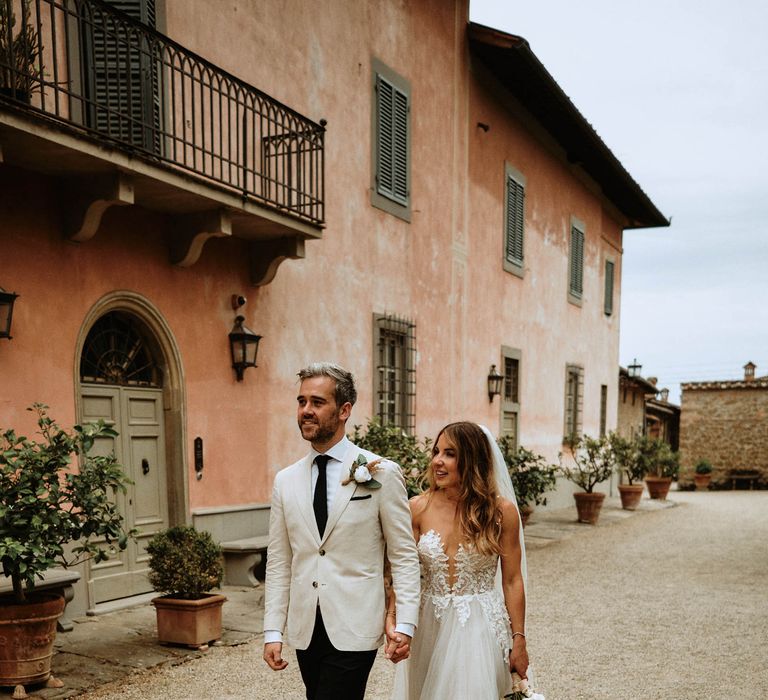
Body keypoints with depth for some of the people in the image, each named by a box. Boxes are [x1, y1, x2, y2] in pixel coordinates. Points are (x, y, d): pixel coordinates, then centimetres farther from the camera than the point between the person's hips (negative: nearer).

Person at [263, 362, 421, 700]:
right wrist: (273, 631, 4)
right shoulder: (285, 481, 7)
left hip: (354, 630, -4)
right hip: (305, 631, 4)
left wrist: (404, 624, -9)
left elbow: (404, 557, -3)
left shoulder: (382, 474, -5)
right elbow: (278, 563, 9)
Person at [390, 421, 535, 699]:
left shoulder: (501, 510, -8)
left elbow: (512, 581, -2)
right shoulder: (418, 508, -5)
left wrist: (519, 641, 0)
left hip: (480, 627, -2)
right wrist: (392, 616, -18)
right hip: (427, 626, 2)